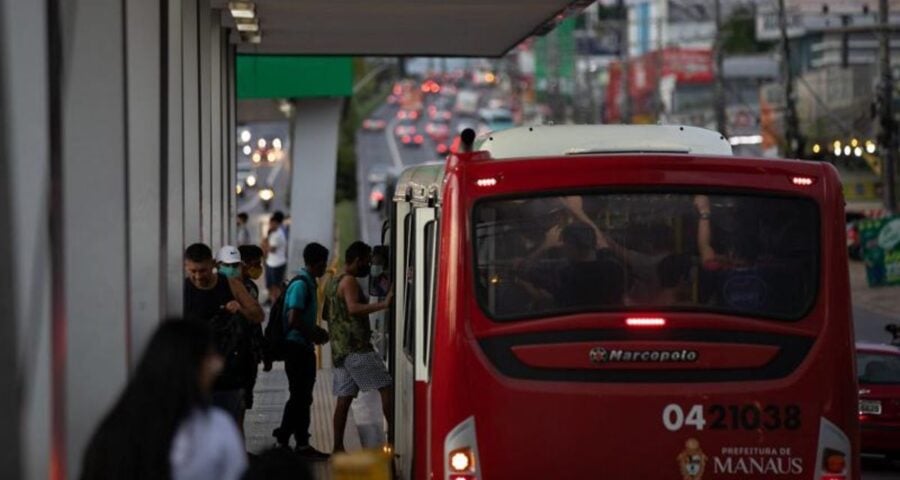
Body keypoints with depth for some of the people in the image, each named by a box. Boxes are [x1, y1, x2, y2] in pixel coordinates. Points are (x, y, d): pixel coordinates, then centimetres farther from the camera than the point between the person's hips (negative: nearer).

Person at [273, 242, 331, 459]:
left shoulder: (309, 284, 14)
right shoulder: (301, 285, -17)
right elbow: (293, 320, -24)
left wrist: (316, 332, 11)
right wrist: (313, 335, -12)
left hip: (304, 347, 10)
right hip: (296, 346, -10)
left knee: (302, 397, 11)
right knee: (300, 396, -5)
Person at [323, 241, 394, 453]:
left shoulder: (333, 282, 21)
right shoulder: (349, 281, -9)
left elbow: (326, 314, 30)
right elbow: (353, 307, -27)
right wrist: (383, 304, -34)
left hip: (339, 348, 10)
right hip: (357, 347, -10)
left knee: (344, 398, 6)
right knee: (386, 388, -10)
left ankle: (338, 446, 2)